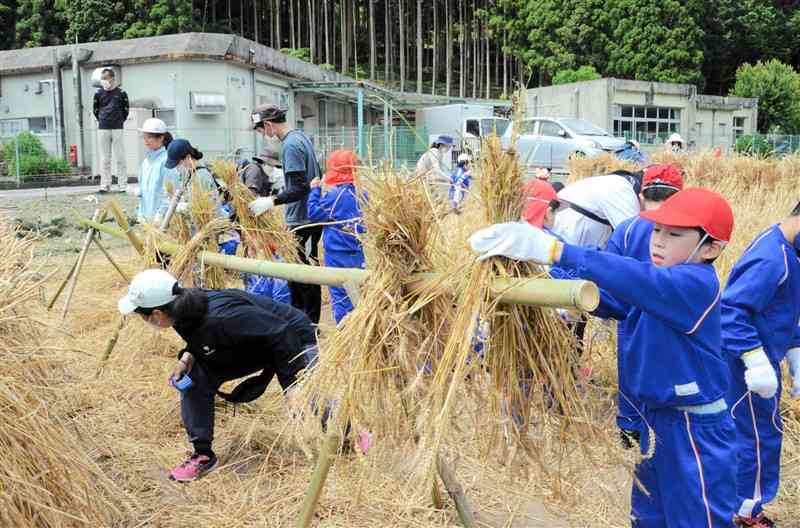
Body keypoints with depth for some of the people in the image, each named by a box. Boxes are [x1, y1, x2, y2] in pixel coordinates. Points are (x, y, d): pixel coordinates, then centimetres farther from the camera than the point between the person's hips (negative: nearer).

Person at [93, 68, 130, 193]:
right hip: (103, 129, 2)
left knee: (120, 157, -1)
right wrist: (102, 121, 15)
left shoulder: (121, 93, 0)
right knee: (104, 158, 4)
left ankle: (123, 184, 4)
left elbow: (126, 109, 11)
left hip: (117, 128, -2)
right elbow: (95, 110, 17)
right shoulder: (98, 93, 6)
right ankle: (105, 184, 7)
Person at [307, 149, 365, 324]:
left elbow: (314, 213, -7)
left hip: (337, 254, -6)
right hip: (357, 253, 6)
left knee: (339, 294, 1)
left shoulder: (334, 195, -15)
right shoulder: (361, 193, 3)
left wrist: (315, 190, 0)